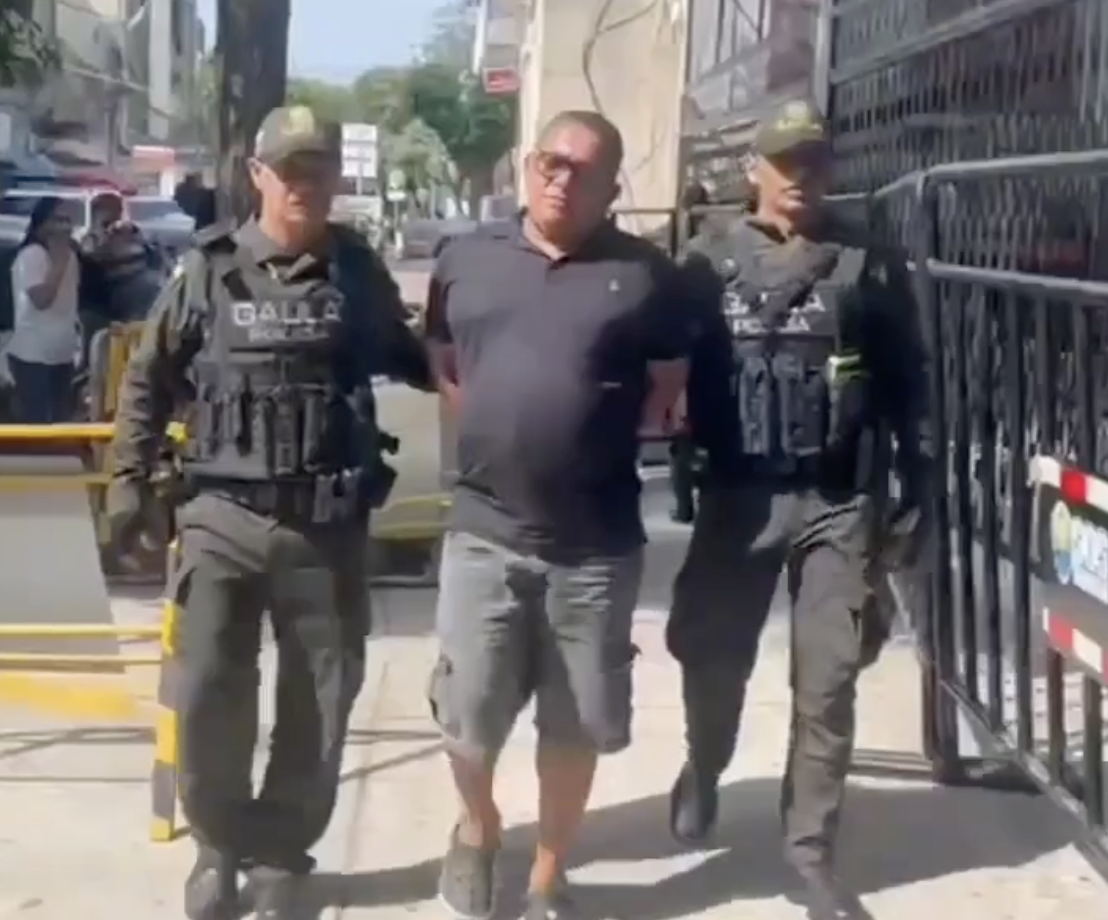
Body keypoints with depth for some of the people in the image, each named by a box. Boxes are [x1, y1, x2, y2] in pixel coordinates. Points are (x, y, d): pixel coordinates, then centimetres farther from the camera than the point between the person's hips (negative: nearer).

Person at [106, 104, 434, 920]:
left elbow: (406, 359, 18)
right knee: (209, 700, 1)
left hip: (329, 529, 1)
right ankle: (221, 845, 23)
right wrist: (130, 476, 3)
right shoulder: (210, 270, -1)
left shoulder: (361, 272, 3)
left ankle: (282, 854, 27)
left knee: (318, 707, 8)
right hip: (223, 518, -1)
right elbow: (149, 380, 7)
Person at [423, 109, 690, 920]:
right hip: (485, 530, 1)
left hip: (597, 542, -1)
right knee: (468, 715, 6)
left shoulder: (645, 274, -1)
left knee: (576, 724, 10)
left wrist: (603, 436, -2)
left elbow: (669, 387, 5)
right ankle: (478, 826, 37)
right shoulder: (467, 259, 6)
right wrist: (493, 430, 6)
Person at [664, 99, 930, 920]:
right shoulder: (710, 264, 3)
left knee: (827, 684, 1)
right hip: (739, 497, 1)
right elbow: (674, 373, 3)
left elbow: (907, 384, 4)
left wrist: (915, 488, 0)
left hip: (842, 502, 0)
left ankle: (811, 851, 13)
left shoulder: (872, 266, 3)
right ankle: (703, 774, 41)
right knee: (714, 660, 10)